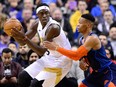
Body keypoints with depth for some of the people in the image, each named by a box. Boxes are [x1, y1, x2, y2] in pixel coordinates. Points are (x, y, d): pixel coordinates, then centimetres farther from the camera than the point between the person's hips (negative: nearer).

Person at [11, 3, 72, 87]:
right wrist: (15, 34, -20)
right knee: (23, 77, 7)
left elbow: (42, 52, -31)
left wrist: (25, 39, -38)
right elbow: (23, 41, 2)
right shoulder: (37, 24, -2)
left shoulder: (53, 27, -28)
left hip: (60, 60, -9)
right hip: (49, 57, 9)